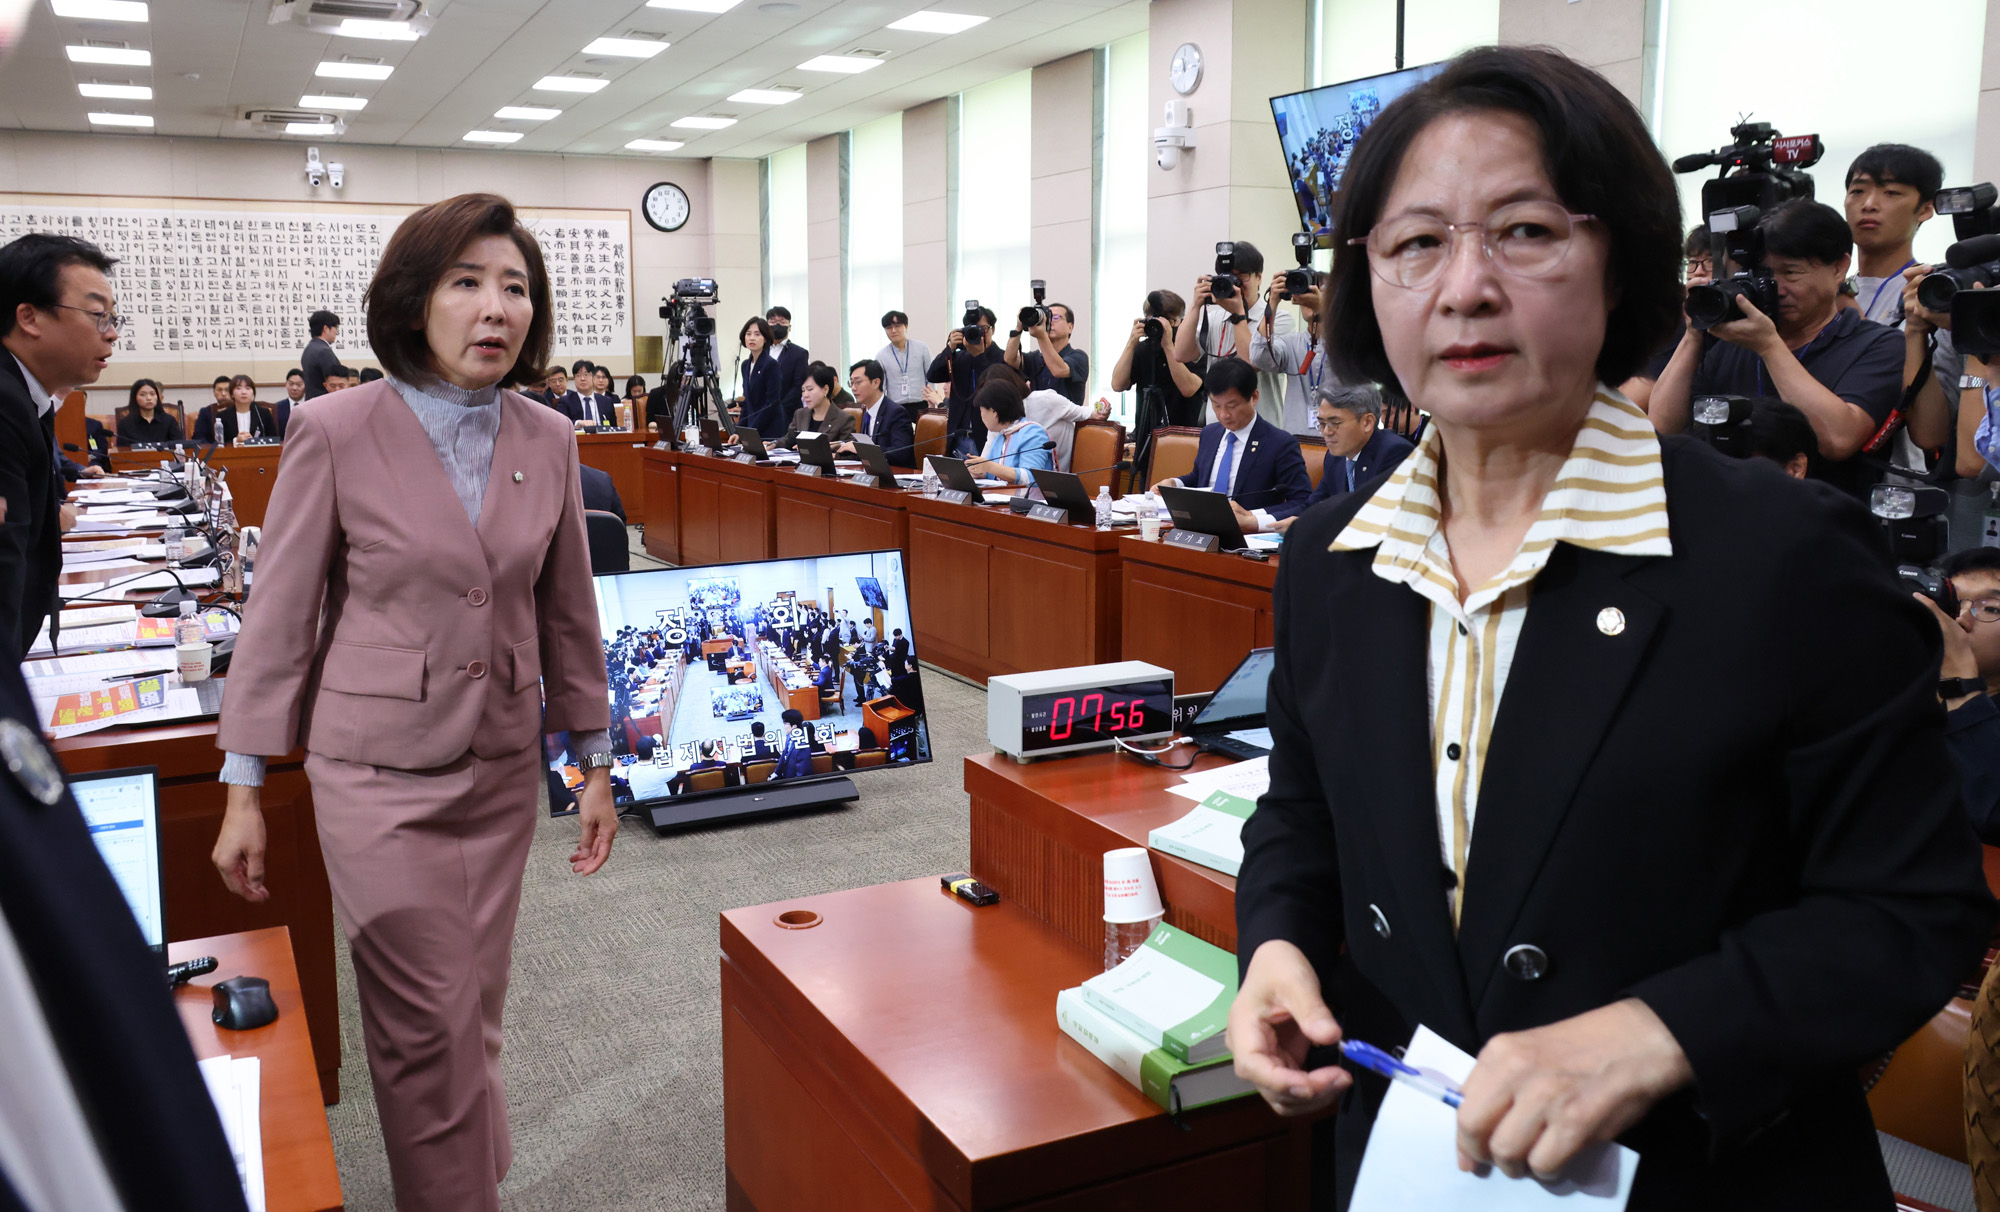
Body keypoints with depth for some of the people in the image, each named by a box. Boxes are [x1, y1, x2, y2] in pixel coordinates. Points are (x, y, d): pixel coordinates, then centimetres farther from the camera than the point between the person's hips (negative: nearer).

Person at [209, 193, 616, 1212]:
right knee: (430, 1028, 1)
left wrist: (596, 764, 11)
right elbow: (280, 614, -5)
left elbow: (567, 613, 9)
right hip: (378, 774, -4)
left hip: (503, 768, 4)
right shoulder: (335, 432, -10)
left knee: (474, 1017, 15)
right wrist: (243, 789, -3)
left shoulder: (547, 442, 1)